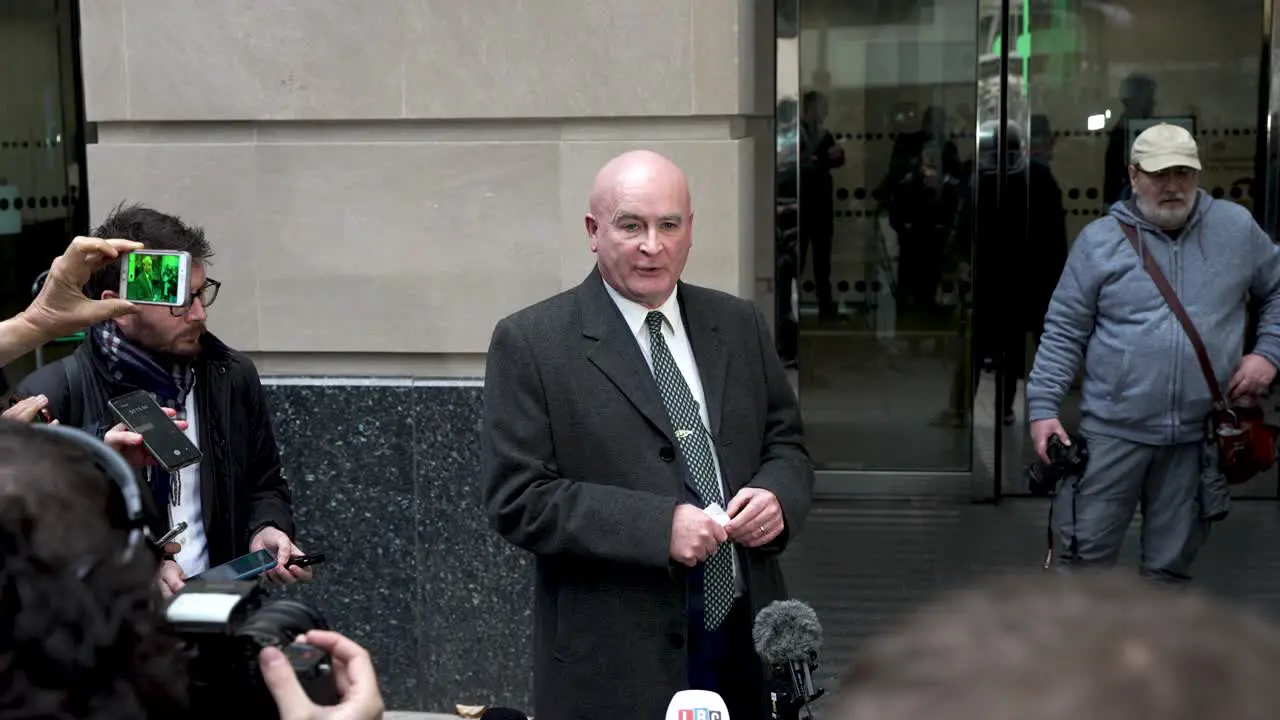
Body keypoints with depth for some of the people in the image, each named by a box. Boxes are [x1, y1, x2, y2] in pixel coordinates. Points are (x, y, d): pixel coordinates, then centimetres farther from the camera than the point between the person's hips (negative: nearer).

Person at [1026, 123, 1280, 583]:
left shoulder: (1237, 228, 3)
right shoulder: (1098, 240, -1)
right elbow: (1063, 333, 0)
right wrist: (1043, 407, -7)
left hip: (1201, 435, 2)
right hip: (1113, 430, -1)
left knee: (1171, 565, 13)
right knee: (1084, 554, 3)